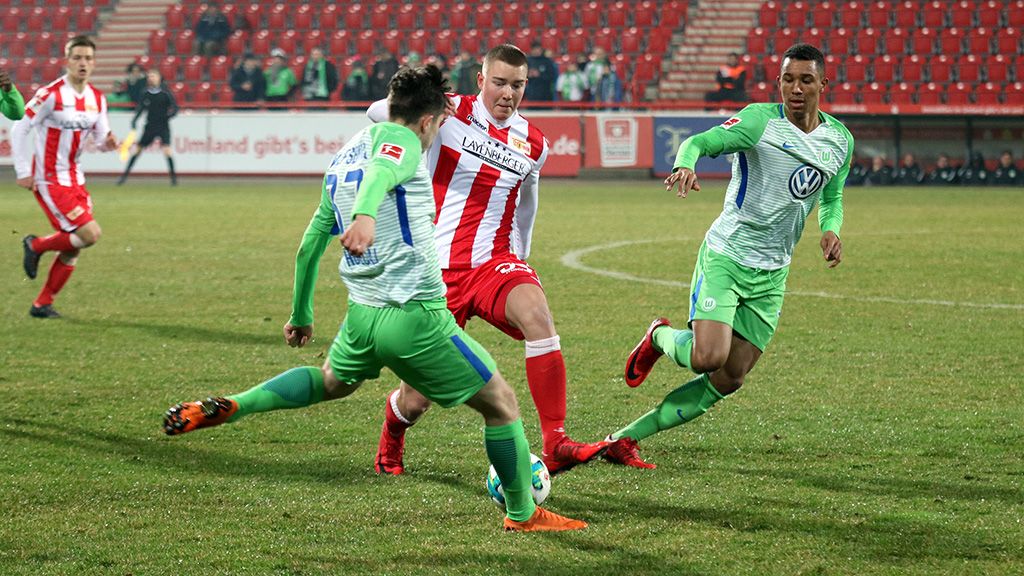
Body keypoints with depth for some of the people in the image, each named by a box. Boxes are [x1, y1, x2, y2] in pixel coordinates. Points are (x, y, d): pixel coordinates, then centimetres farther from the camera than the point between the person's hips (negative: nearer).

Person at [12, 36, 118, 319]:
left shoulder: (97, 98, 6)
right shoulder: (50, 94, -15)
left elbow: (101, 137, 12)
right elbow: (19, 129, -11)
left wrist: (108, 143, -13)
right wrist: (23, 172, -13)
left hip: (75, 178, 7)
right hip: (49, 179, -7)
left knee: (73, 248, 5)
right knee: (90, 234, -16)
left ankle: (42, 304, 17)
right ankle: (36, 246, 7)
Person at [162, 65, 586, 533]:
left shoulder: (343, 157, 18)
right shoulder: (399, 139, -6)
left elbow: (310, 245, 24)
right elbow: (381, 171, -31)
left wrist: (301, 314, 35)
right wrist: (366, 214, -52)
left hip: (362, 316, 8)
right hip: (418, 316, -8)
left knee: (332, 382, 36)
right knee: (501, 403, 9)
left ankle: (230, 406, 17)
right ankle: (523, 513, 18)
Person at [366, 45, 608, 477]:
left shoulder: (533, 143, 8)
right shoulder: (453, 113, -3)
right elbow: (377, 113, -9)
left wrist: (520, 257, 25)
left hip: (494, 263, 2)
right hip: (438, 270, -2)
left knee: (537, 314, -33)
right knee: (416, 400, 1)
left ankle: (555, 447, -34)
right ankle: (389, 447, 39)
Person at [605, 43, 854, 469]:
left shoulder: (840, 140, 7)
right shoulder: (760, 120, -11)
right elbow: (701, 142, -20)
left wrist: (831, 229, 0)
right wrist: (686, 165, -44)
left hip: (771, 274, 6)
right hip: (725, 256, -5)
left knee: (727, 381, 2)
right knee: (708, 358, -22)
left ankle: (626, 438, 11)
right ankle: (660, 337, 14)